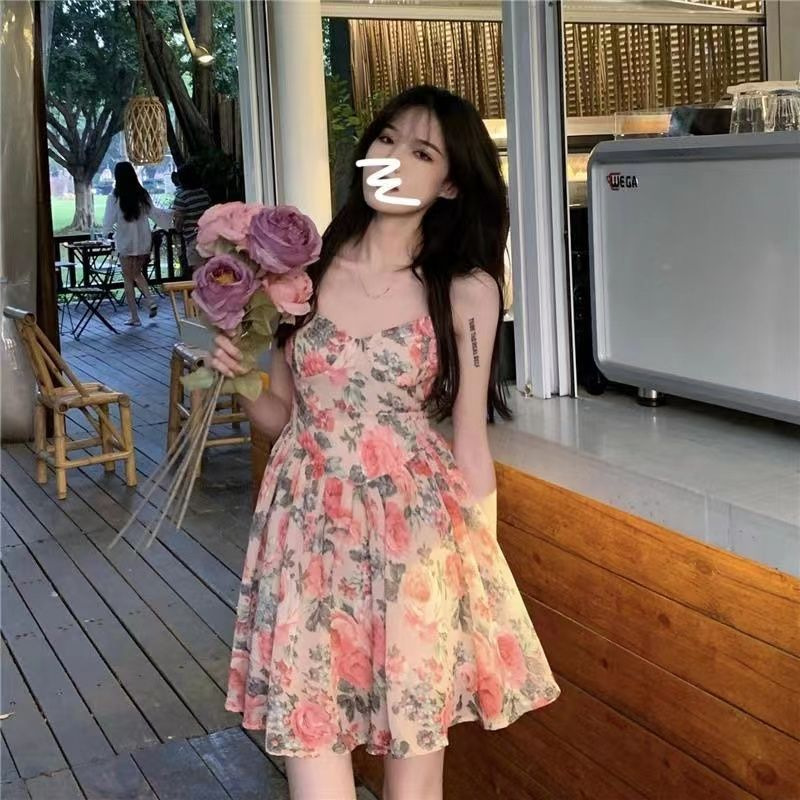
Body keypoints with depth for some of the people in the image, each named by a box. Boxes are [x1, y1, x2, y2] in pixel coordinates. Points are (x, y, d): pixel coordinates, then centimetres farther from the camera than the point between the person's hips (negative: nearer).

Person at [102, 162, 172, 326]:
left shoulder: (114, 197, -12)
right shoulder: (143, 194, -2)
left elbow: (108, 221, -8)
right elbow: (154, 213, 6)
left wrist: (106, 231, 12)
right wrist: (170, 214, 23)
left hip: (125, 244, -4)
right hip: (144, 243, 4)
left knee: (128, 279, 7)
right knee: (137, 273, 23)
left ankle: (134, 317, 7)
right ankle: (150, 301, 4)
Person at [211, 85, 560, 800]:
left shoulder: (466, 291, -1)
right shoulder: (307, 267, 5)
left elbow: (470, 440, 1)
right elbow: (281, 416, 12)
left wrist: (483, 571, 0)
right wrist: (236, 378, -8)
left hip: (415, 531, -1)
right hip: (309, 529, 2)